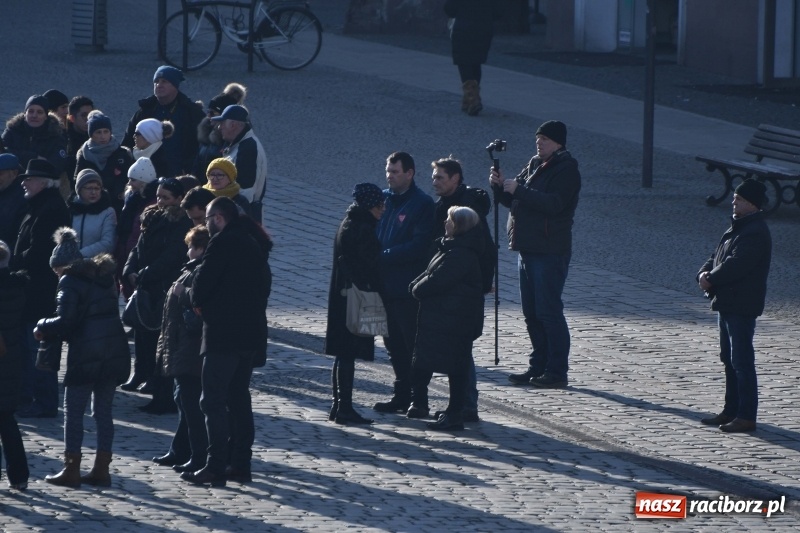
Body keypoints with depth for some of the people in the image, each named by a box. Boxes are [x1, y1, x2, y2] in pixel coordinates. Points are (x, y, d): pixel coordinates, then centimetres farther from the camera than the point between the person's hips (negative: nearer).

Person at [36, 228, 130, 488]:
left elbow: (65, 322, -15)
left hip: (85, 355, -7)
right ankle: (101, 469, 12)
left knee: (73, 412, 2)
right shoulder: (104, 278, 15)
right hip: (115, 353, 7)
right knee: (104, 411, 12)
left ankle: (71, 470, 1)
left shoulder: (70, 281, -7)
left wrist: (43, 328, 2)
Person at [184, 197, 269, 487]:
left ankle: (216, 467, -11)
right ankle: (241, 463, 15)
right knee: (239, 397, 15)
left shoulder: (222, 242, -11)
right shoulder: (253, 244, 15)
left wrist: (198, 301, 6)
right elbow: (264, 285, 17)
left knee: (214, 400, -6)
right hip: (251, 332, 8)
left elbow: (203, 282, -14)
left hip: (222, 333, -8)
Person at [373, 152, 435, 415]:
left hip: (408, 287, -7)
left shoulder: (422, 204, -10)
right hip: (385, 285, 7)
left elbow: (419, 246, -17)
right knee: (394, 344, 13)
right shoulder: (384, 198, 10)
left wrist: (385, 255, -20)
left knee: (413, 344, -1)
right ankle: (402, 395, 21)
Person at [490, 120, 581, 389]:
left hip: (550, 252, -9)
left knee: (549, 311, -9)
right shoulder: (535, 164, 17)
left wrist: (518, 190, -21)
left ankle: (557, 371, -6)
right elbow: (514, 200, 19)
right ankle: (539, 366, 19)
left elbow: (554, 203, -24)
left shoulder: (566, 169, -10)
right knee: (532, 313, 12)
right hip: (528, 248, 9)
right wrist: (500, 186, -1)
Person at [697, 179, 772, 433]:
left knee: (742, 361, -8)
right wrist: (704, 273, -4)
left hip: (743, 305, -10)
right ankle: (731, 410, 24)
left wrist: (712, 279, -14)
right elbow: (717, 256, 16)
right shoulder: (737, 227, 16)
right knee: (730, 359, 16)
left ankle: (746, 416, -6)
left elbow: (736, 264, -25)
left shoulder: (756, 233, -17)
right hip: (728, 303, 10)